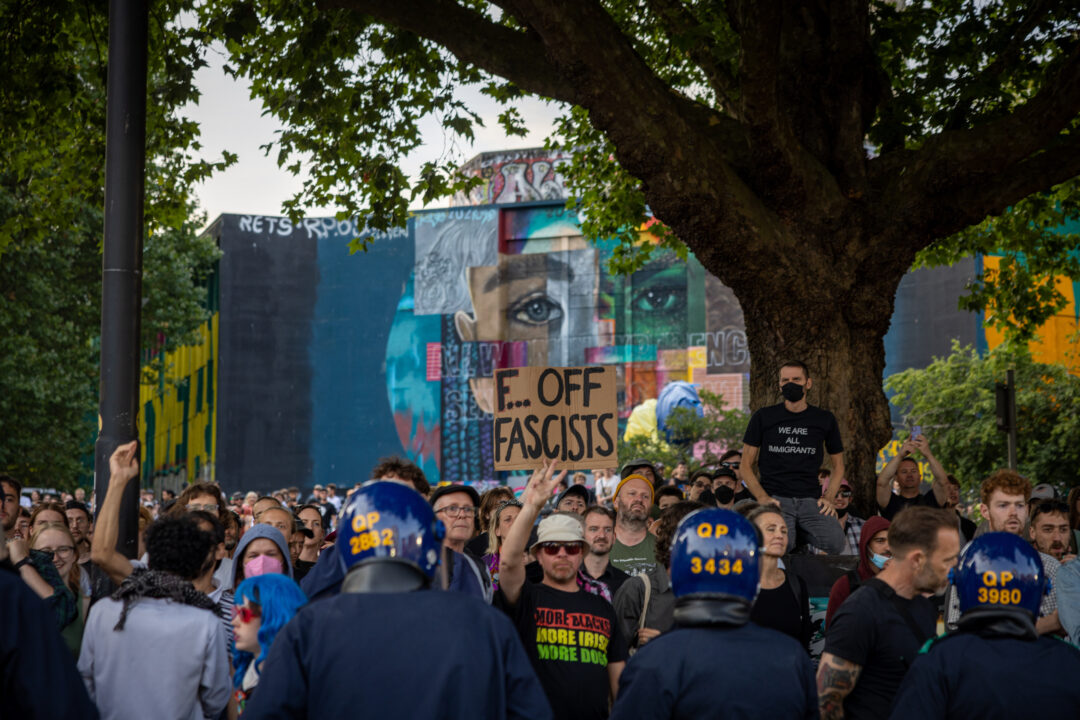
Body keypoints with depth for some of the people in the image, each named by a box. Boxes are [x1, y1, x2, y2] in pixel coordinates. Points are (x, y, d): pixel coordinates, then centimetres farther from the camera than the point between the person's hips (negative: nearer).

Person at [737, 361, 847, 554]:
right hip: (775, 498, -2)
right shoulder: (763, 417, 9)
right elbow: (745, 466, 10)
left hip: (811, 500, 2)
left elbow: (838, 465, 22)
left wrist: (829, 497, 3)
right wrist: (762, 497, -7)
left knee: (836, 544, -27)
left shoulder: (825, 419, 14)